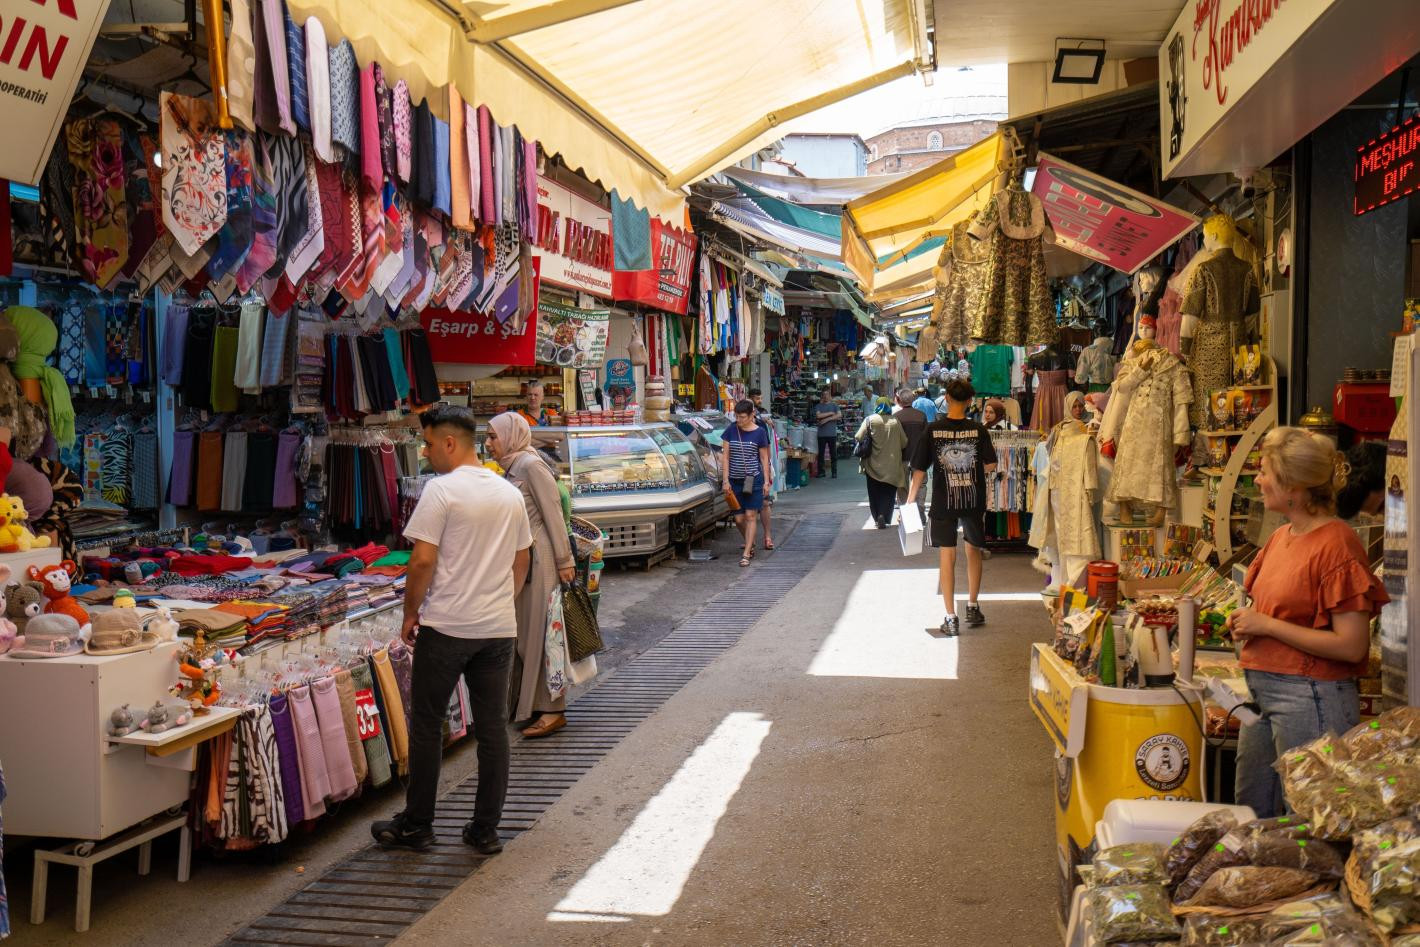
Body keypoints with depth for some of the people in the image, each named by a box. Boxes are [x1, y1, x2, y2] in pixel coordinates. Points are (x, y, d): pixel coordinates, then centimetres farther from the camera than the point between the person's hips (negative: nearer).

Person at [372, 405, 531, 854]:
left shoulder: (441, 489, -11)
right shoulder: (509, 493, 8)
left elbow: (423, 560, -15)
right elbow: (522, 561, 15)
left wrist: (411, 614, -3)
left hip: (445, 627, -5)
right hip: (499, 628, 6)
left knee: (426, 726, 8)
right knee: (493, 729, 9)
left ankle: (416, 826, 18)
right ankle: (486, 830, 15)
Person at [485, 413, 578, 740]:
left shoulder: (531, 465, -12)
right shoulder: (512, 468, 13)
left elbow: (553, 514, -15)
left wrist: (565, 561, -16)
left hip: (539, 560, -9)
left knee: (540, 631, -4)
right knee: (525, 633, 12)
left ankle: (551, 710, 3)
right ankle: (530, 703, 21)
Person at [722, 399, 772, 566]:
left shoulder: (759, 432, -3)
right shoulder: (731, 431, 1)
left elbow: (764, 458, 3)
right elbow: (725, 456, 4)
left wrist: (766, 481, 0)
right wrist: (726, 480, -2)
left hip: (754, 479, -2)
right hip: (735, 480, 3)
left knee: (751, 516, -4)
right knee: (739, 518, 5)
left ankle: (746, 554, -1)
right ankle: (751, 543, 31)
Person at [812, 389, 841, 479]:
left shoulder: (834, 406, 9)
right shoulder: (818, 406, 8)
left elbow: (839, 415, -6)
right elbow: (818, 415, -9)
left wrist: (827, 419, -13)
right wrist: (830, 413, -5)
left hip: (832, 433, 0)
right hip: (821, 433, 0)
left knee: (833, 454, 2)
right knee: (820, 453, 4)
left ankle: (834, 472, 8)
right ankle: (821, 471, 12)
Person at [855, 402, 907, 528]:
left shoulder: (870, 420, -7)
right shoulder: (895, 421, -5)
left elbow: (858, 438, -14)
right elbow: (904, 443, -2)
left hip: (873, 465, 0)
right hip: (891, 466, 0)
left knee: (874, 493, 15)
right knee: (888, 493, 7)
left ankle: (877, 517, 16)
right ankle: (883, 516, -11)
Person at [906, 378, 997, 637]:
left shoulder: (933, 430, -6)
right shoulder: (978, 429, -5)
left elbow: (919, 469, -5)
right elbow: (991, 465, -4)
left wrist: (911, 499, 4)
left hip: (943, 502, -1)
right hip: (974, 501, 1)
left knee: (947, 556, 4)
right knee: (973, 550, 20)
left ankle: (951, 618, 4)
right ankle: (972, 607, 27)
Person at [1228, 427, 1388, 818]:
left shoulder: (1336, 544, -16)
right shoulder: (1281, 537, 10)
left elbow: (1352, 646, -20)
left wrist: (1267, 625, -17)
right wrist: (1247, 621, 4)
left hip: (1310, 696, -8)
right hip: (1262, 692, 8)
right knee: (1250, 817, 16)